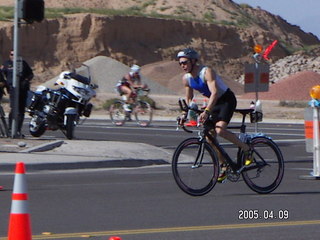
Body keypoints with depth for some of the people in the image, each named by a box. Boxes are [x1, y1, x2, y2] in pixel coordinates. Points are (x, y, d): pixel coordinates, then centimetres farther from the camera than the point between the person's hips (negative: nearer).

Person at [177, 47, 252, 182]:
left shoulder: (207, 72, -27)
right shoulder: (186, 78, -4)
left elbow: (215, 92, -39)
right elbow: (188, 99, 11)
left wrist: (206, 112, -49)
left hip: (227, 99, -8)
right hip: (214, 103, 8)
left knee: (220, 130, -28)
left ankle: (247, 149, -12)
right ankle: (223, 165, 17)